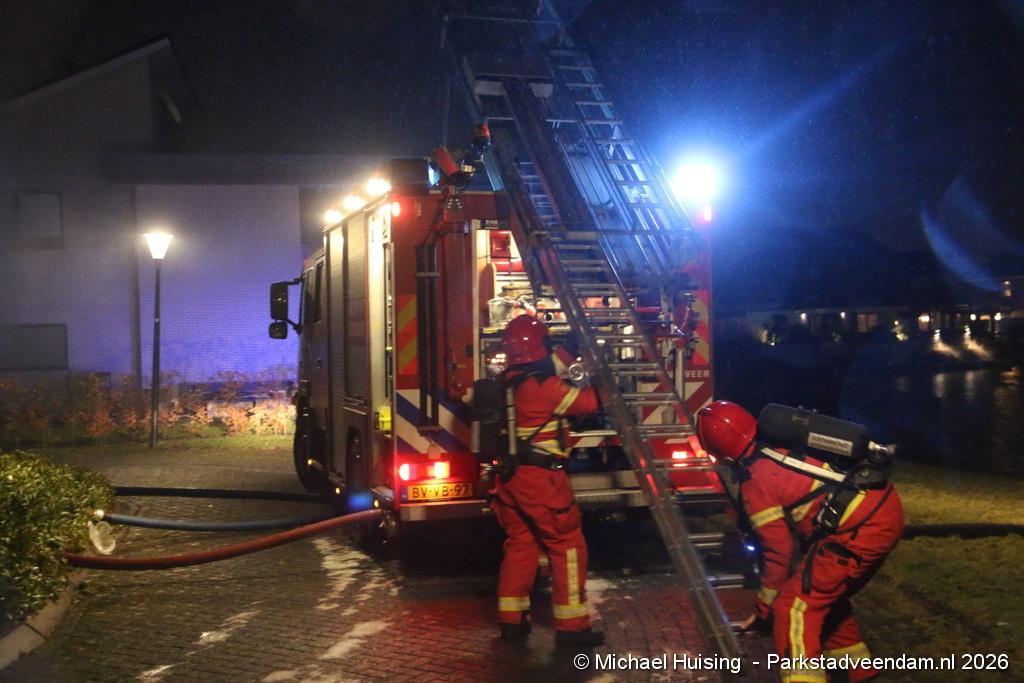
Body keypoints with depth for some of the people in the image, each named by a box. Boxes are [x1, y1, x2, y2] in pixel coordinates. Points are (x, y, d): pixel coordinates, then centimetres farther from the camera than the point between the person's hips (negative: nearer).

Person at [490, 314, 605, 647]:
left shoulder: (505, 384, 8)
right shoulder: (544, 385, -16)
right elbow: (588, 401, -8)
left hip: (511, 476, 8)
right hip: (540, 478, -8)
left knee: (520, 544, 16)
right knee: (568, 545, 0)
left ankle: (511, 620, 20)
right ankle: (572, 625, 2)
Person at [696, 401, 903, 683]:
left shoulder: (756, 482, -8)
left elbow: (779, 550, -1)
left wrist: (763, 608, 13)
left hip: (861, 529, -9)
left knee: (794, 607, -4)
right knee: (827, 592, 27)